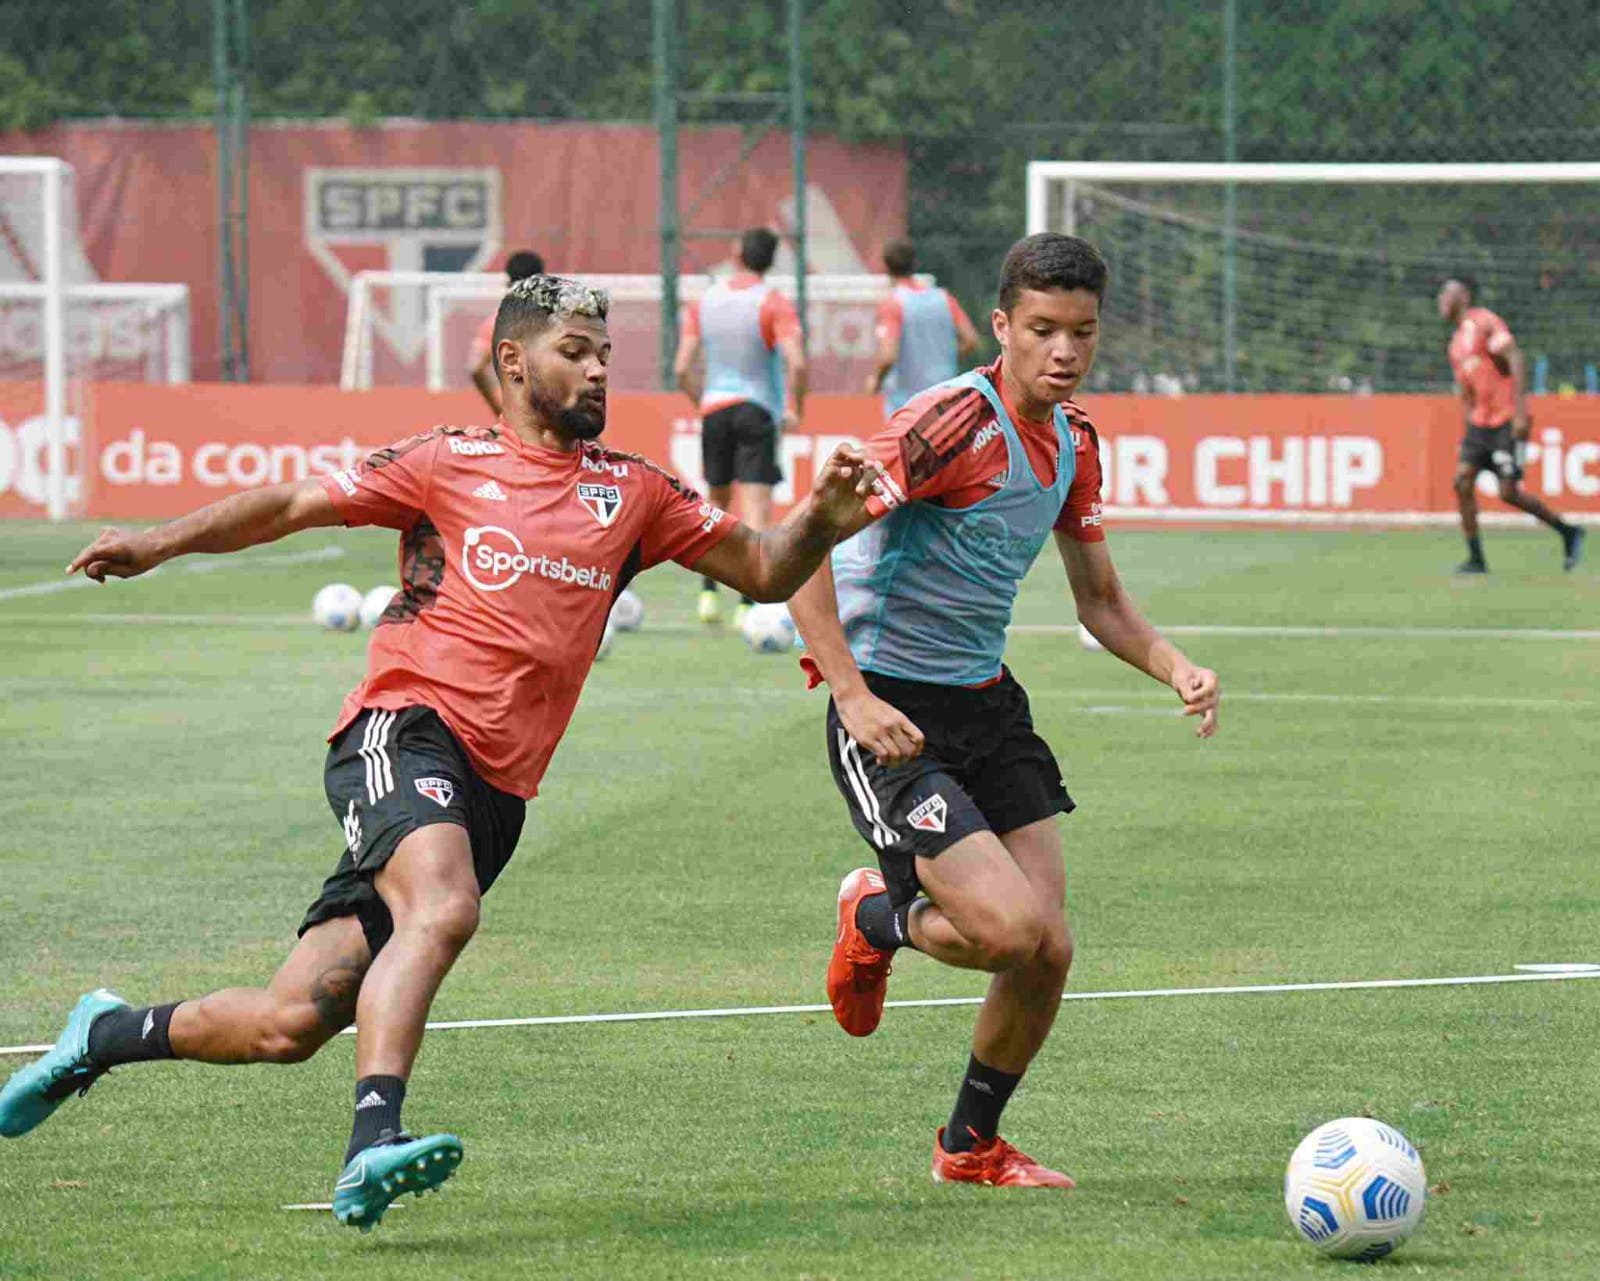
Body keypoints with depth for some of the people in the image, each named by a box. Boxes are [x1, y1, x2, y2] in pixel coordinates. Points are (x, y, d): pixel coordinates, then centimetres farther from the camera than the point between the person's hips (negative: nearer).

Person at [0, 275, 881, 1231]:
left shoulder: (632, 492, 17)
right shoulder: (452, 463, 7)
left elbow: (763, 570, 18)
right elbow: (294, 504, 12)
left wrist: (822, 519, -3)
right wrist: (157, 543, 3)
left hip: (495, 793, 4)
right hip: (406, 731, -4)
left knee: (292, 1024, 0)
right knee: (443, 908, -36)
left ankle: (111, 1033, 23)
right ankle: (373, 1144, -44)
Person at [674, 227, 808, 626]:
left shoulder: (704, 302, 5)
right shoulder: (775, 304, -7)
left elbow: (682, 368, 1)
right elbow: (796, 362, -20)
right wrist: (795, 409, -6)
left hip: (714, 411, 4)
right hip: (758, 412, -4)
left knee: (716, 503, 21)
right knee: (756, 509, -7)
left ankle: (708, 592, 15)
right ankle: (748, 603, -18)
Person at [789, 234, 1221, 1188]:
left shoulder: (1074, 441, 7)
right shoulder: (953, 423, -19)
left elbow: (1100, 599, 20)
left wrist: (1177, 669, 1)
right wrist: (854, 696, -28)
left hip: (988, 705, 8)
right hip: (894, 715, -8)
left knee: (1048, 948, 1)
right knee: (1010, 927, -20)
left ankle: (973, 1146, 25)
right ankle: (877, 919, 15)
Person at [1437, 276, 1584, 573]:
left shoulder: (1484, 322, -9)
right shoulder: (1456, 342, 18)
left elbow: (1516, 360, -18)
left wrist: (1520, 411, -24)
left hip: (1508, 422, -8)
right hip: (1480, 423, 8)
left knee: (1508, 492, -10)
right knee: (1462, 480, -8)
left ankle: (1568, 532, 9)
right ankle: (1475, 558, -4)